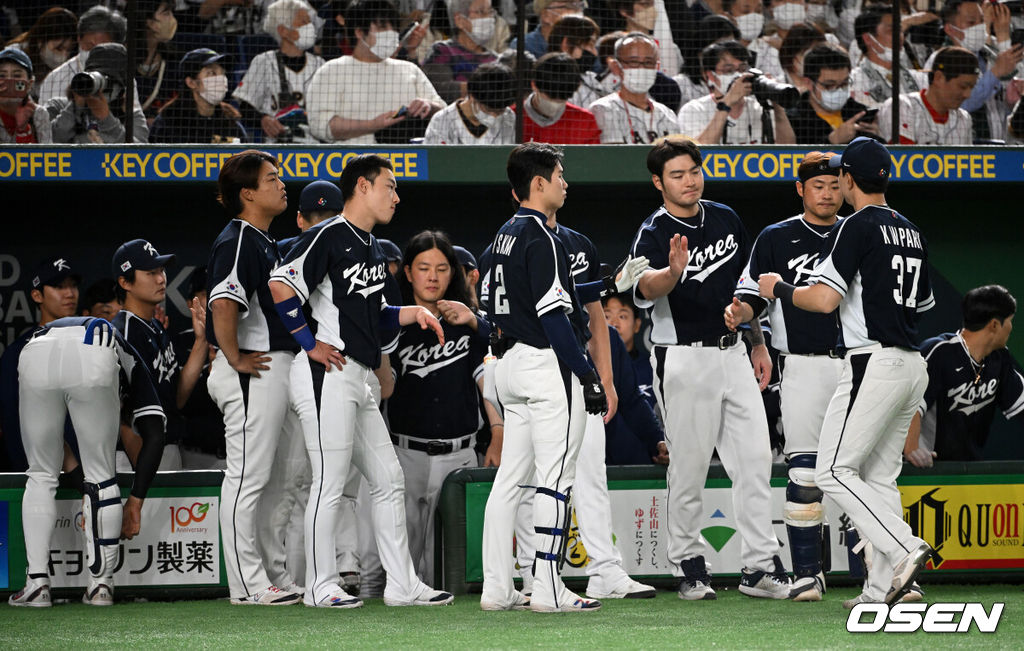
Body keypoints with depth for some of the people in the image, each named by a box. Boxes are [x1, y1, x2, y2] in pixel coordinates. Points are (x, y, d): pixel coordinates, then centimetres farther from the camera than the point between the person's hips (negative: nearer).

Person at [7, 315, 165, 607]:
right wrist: (135, 502, 27)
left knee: (41, 475, 20)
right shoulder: (131, 361, 38)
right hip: (95, 364, -2)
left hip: (36, 357, 2)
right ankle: (101, 585, 16)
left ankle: (37, 584, 14)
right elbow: (154, 437, 25)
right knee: (100, 474, 16)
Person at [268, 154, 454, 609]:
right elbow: (280, 287, -22)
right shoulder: (329, 237, -10)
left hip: (358, 381, 10)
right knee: (330, 482, -6)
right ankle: (321, 587, 1)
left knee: (389, 478, 10)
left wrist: (413, 313, 9)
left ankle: (402, 584, 14)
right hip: (327, 375, -10)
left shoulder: (372, 250, 20)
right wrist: (311, 344, -17)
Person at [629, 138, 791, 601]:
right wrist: (672, 272, -54)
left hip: (732, 352, 5)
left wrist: (759, 344, 15)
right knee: (689, 464, -2)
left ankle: (760, 567, 2)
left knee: (755, 458, 0)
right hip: (683, 359, -5)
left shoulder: (726, 219, 8)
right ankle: (688, 564, 10)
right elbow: (646, 288, -32)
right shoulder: (653, 234, -10)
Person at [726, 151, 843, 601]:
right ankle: (807, 574, 1)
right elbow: (752, 295, 6)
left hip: (855, 363, 2)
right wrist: (739, 312, -16)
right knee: (804, 472, -6)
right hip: (803, 366, -2)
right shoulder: (776, 239, 8)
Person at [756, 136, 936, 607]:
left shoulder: (855, 228, -9)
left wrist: (777, 289, -1)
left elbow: (823, 299, -19)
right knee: (879, 476, 11)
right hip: (913, 367, 9)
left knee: (834, 471, -5)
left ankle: (904, 550, -20)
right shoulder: (911, 232, 17)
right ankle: (882, 589, 6)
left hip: (872, 364, -9)